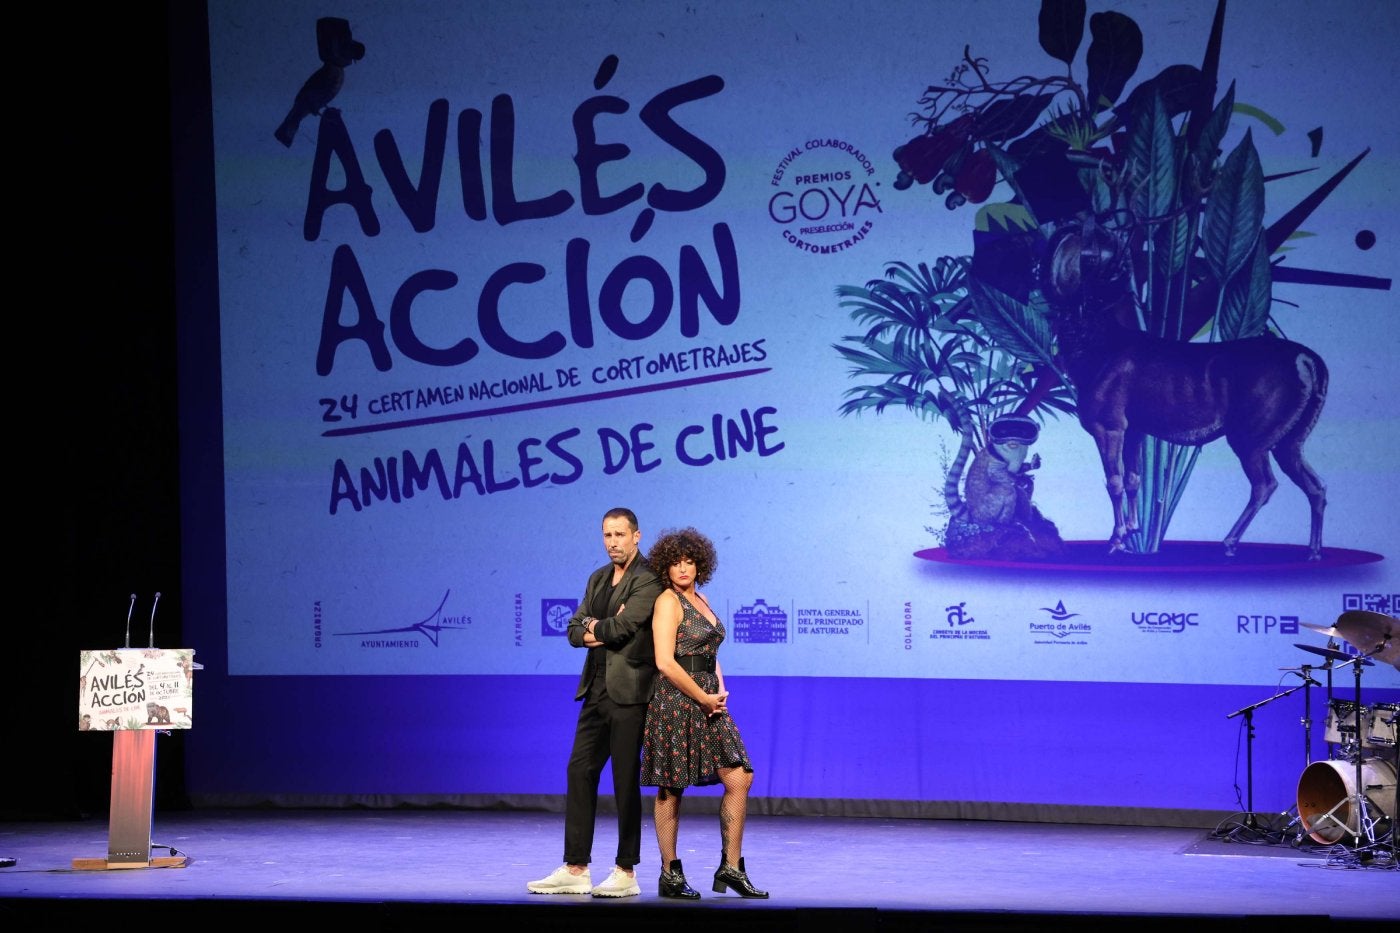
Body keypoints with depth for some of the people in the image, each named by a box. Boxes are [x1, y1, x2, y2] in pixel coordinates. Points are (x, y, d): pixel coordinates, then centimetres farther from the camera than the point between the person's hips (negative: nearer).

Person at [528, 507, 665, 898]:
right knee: (580, 772, 6)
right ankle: (575, 869, 10)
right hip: (597, 690, 8)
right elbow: (575, 631, 12)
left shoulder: (648, 580, -10)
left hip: (628, 692, -8)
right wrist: (602, 631, -8)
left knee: (626, 781, -2)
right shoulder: (598, 579, 16)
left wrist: (594, 627, 0)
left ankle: (626, 873, 5)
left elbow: (620, 627, -19)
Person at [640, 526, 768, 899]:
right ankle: (670, 875, 6)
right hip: (675, 702, -8)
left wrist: (721, 691, 4)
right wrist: (704, 698, -12)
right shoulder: (668, 601, -8)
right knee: (671, 789, 0)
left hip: (709, 703, 8)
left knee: (740, 778, 0)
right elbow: (665, 662, -17)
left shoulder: (701, 600, 16)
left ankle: (731, 868, 5)